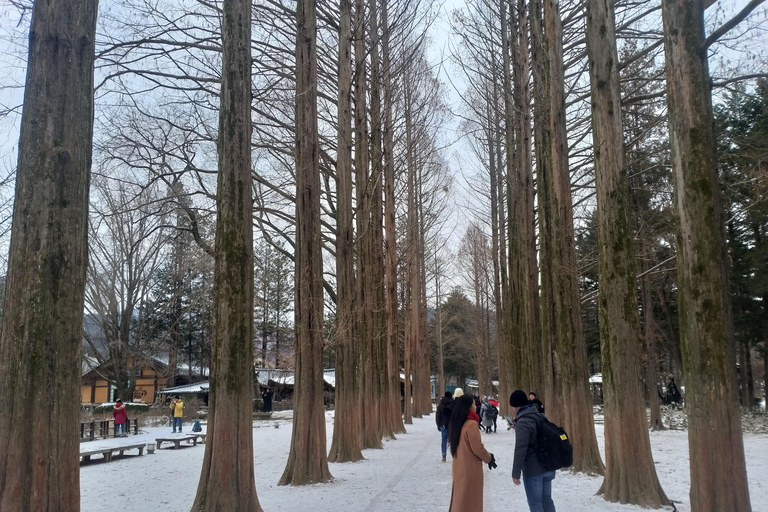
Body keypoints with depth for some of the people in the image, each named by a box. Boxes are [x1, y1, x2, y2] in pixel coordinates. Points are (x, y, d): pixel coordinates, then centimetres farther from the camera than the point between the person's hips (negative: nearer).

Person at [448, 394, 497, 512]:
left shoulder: (457, 423, 6)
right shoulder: (471, 424, -20)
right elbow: (477, 448, -18)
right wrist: (489, 458, 0)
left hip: (459, 466, 8)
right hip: (470, 468, -8)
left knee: (459, 498, 18)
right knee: (470, 500, 5)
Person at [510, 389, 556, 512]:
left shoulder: (523, 422, -18)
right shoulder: (541, 416, 7)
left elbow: (520, 449, -23)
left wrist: (516, 472, -19)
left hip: (532, 469, -8)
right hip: (548, 467, 8)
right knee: (547, 499, 16)